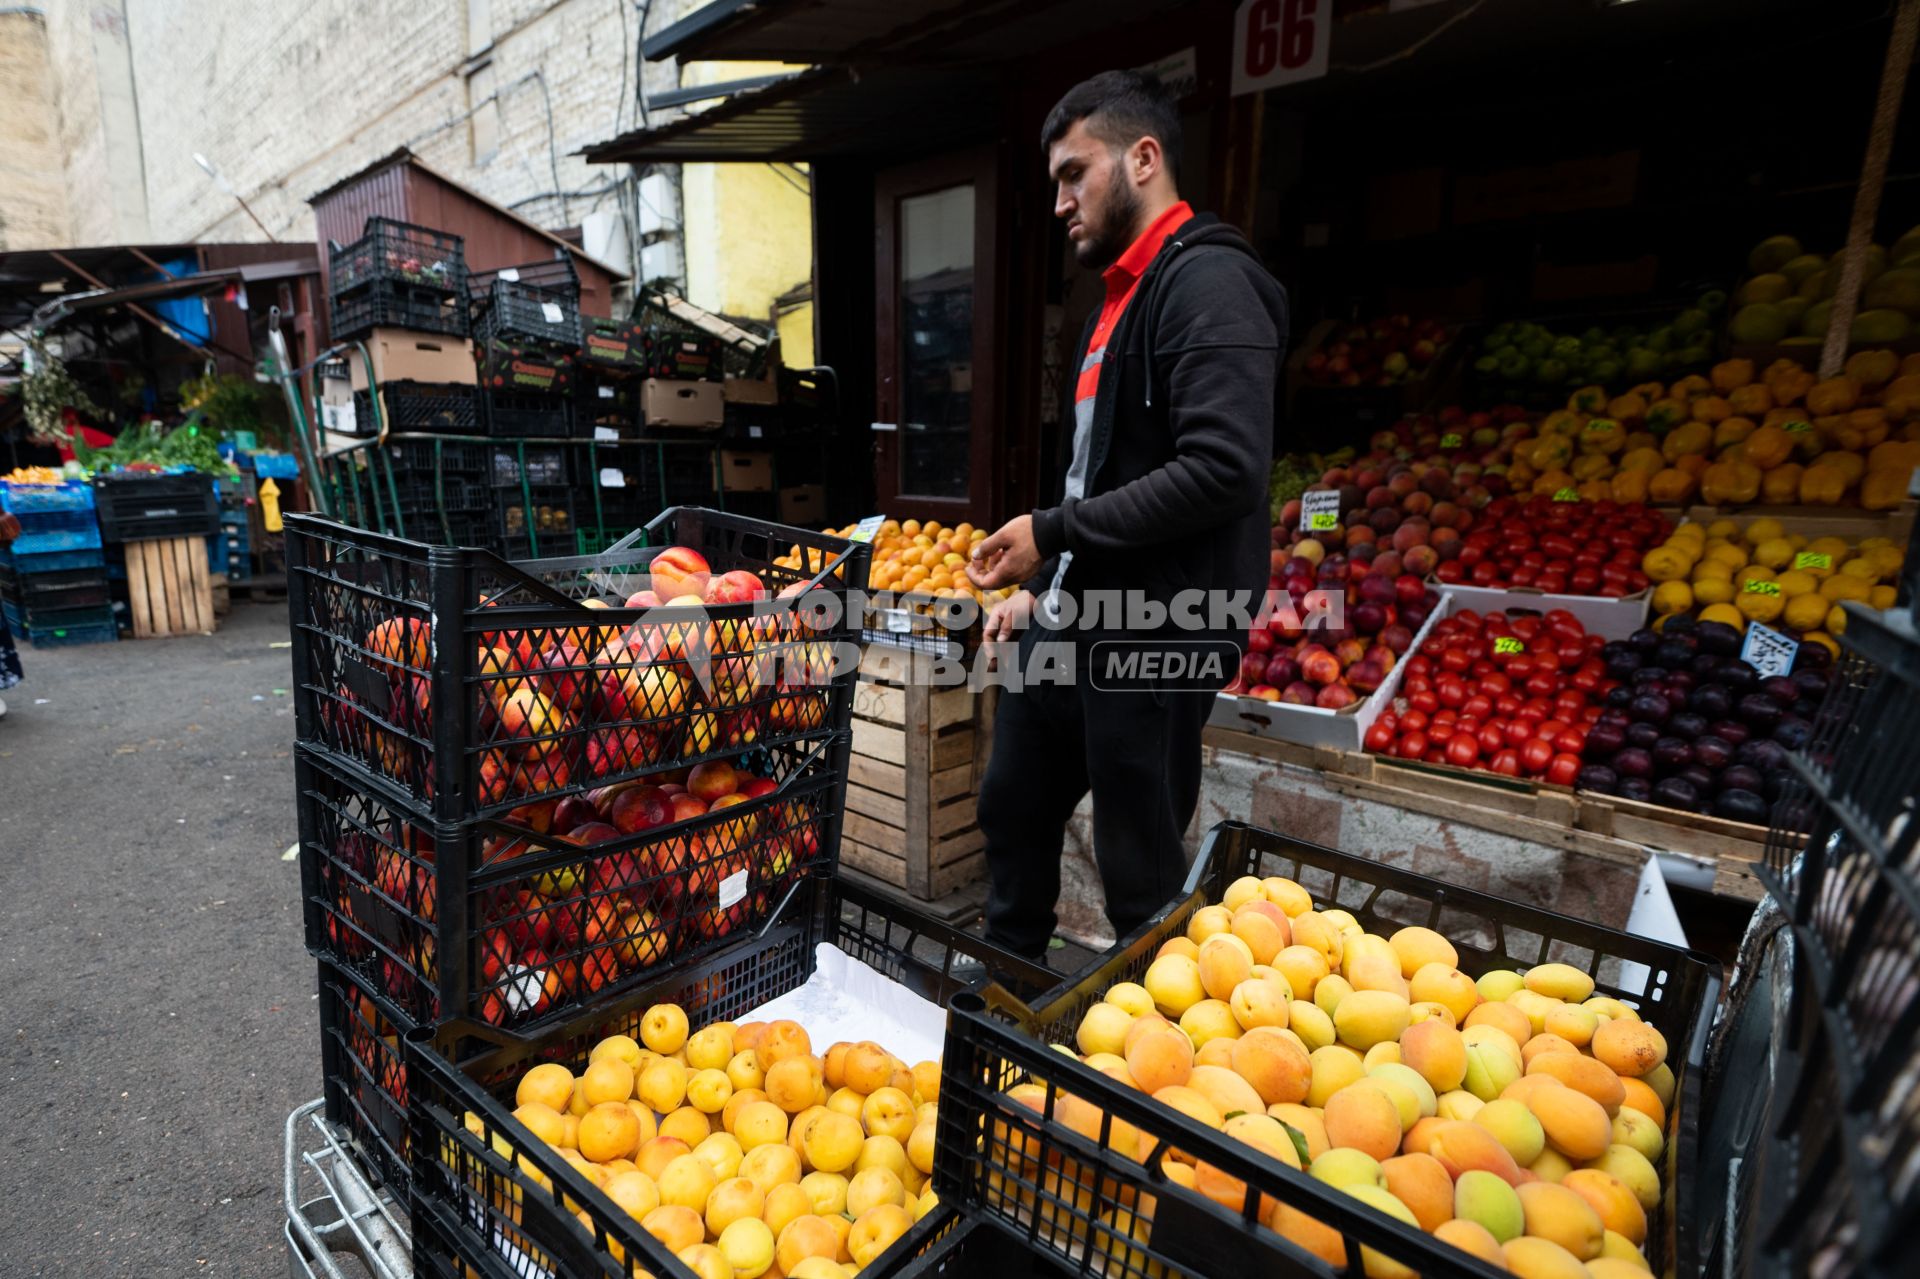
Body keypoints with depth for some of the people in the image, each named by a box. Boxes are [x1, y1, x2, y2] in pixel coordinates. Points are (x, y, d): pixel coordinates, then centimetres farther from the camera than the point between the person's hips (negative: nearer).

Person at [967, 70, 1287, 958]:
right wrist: (1042, 586, 15)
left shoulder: (1208, 283, -12)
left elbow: (1224, 471, -25)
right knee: (1013, 812, 20)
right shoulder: (1120, 297, 18)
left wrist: (1052, 531, -18)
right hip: (1067, 626, 10)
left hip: (1153, 641, -10)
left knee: (1140, 873, 3)